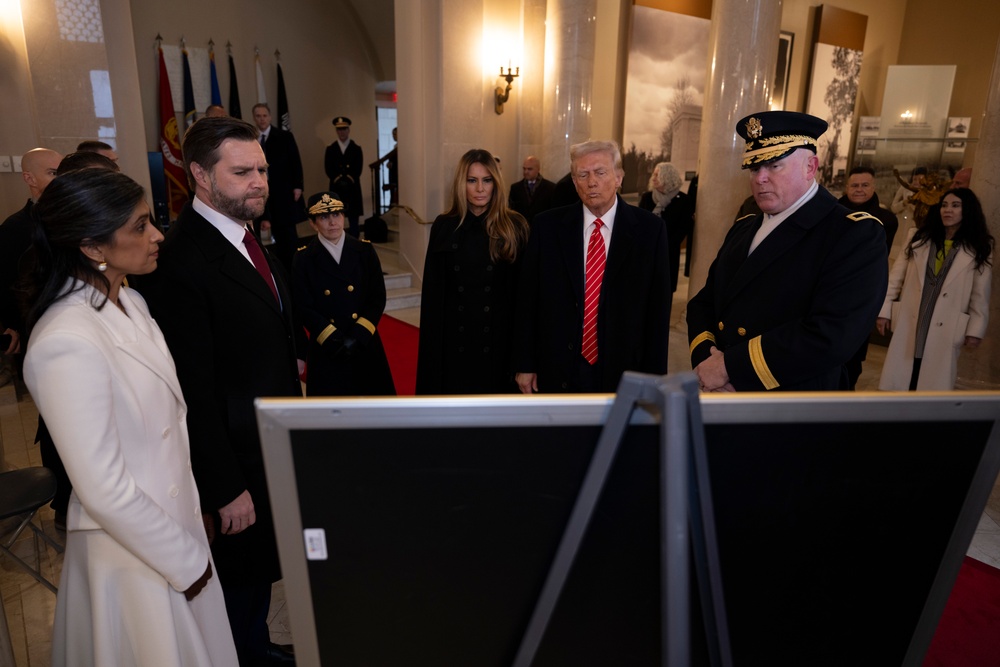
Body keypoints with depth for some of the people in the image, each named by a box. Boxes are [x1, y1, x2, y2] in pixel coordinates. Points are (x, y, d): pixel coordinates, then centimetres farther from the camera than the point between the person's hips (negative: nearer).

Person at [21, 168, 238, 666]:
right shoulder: (68, 344, -27)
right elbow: (104, 490, -24)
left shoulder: (129, 303, 0)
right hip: (134, 554, -7)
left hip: (177, 520, 8)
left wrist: (191, 532, 10)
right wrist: (186, 563, -13)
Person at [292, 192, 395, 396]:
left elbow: (378, 297, 0)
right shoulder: (304, 259, -1)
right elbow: (303, 308, -6)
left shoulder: (365, 251, 3)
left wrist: (359, 335, -12)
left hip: (365, 346, 2)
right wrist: (333, 339, -16)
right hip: (327, 351, -1)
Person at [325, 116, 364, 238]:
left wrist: (348, 180, -16)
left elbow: (358, 168, -1)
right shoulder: (330, 149, 11)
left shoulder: (356, 149, 9)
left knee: (354, 220, 0)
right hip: (336, 188, 1)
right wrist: (338, 180, -13)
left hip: (353, 187, 0)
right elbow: (328, 169, 2)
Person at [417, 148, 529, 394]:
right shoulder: (444, 227, 3)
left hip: (500, 335, -1)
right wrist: (432, 342, -1)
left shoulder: (515, 227, -2)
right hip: (454, 337, 1)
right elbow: (432, 291, 3)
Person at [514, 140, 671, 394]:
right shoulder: (547, 226, -1)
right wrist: (525, 365, 1)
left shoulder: (650, 228, -3)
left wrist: (654, 375, -1)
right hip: (558, 373, 1)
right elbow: (528, 299, 1)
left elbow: (658, 307, -1)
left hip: (623, 373, 0)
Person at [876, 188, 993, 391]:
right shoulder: (917, 237, 7)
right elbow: (896, 277, 6)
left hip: (945, 332, -1)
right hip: (908, 325, 1)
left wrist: (975, 330, 0)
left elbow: (980, 295, 3)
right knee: (898, 384, 5)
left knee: (933, 386, 3)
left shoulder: (978, 250, 3)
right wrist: (884, 310, 1)